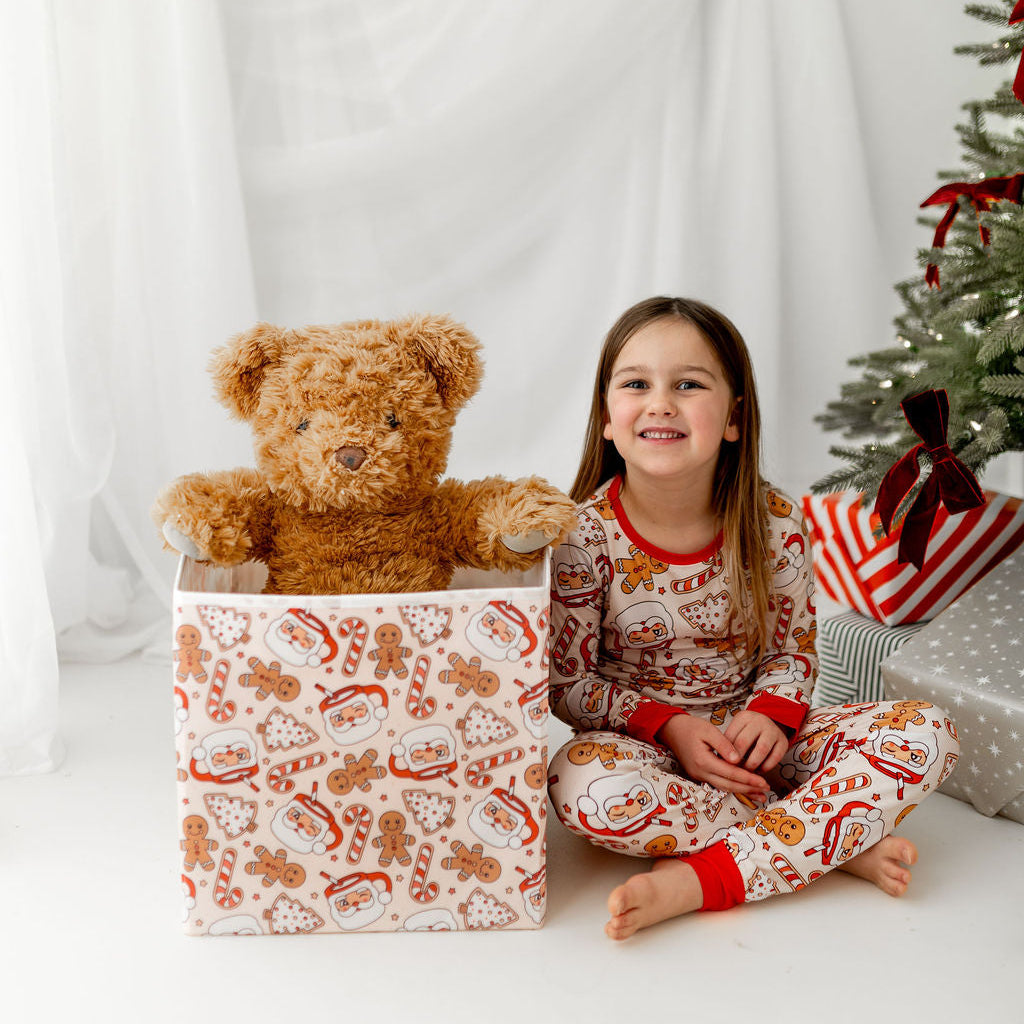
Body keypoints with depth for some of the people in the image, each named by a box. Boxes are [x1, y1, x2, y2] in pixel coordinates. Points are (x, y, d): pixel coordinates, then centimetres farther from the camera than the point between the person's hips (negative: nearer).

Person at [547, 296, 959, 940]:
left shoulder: (777, 525, -9)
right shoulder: (584, 536, -15)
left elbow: (793, 648, 4)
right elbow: (568, 684, -8)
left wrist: (771, 712, -17)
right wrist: (668, 725, -21)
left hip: (752, 737, 3)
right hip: (643, 741, -2)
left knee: (928, 732, -17)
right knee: (583, 786, -38)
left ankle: (702, 878, -27)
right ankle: (842, 843, -23)